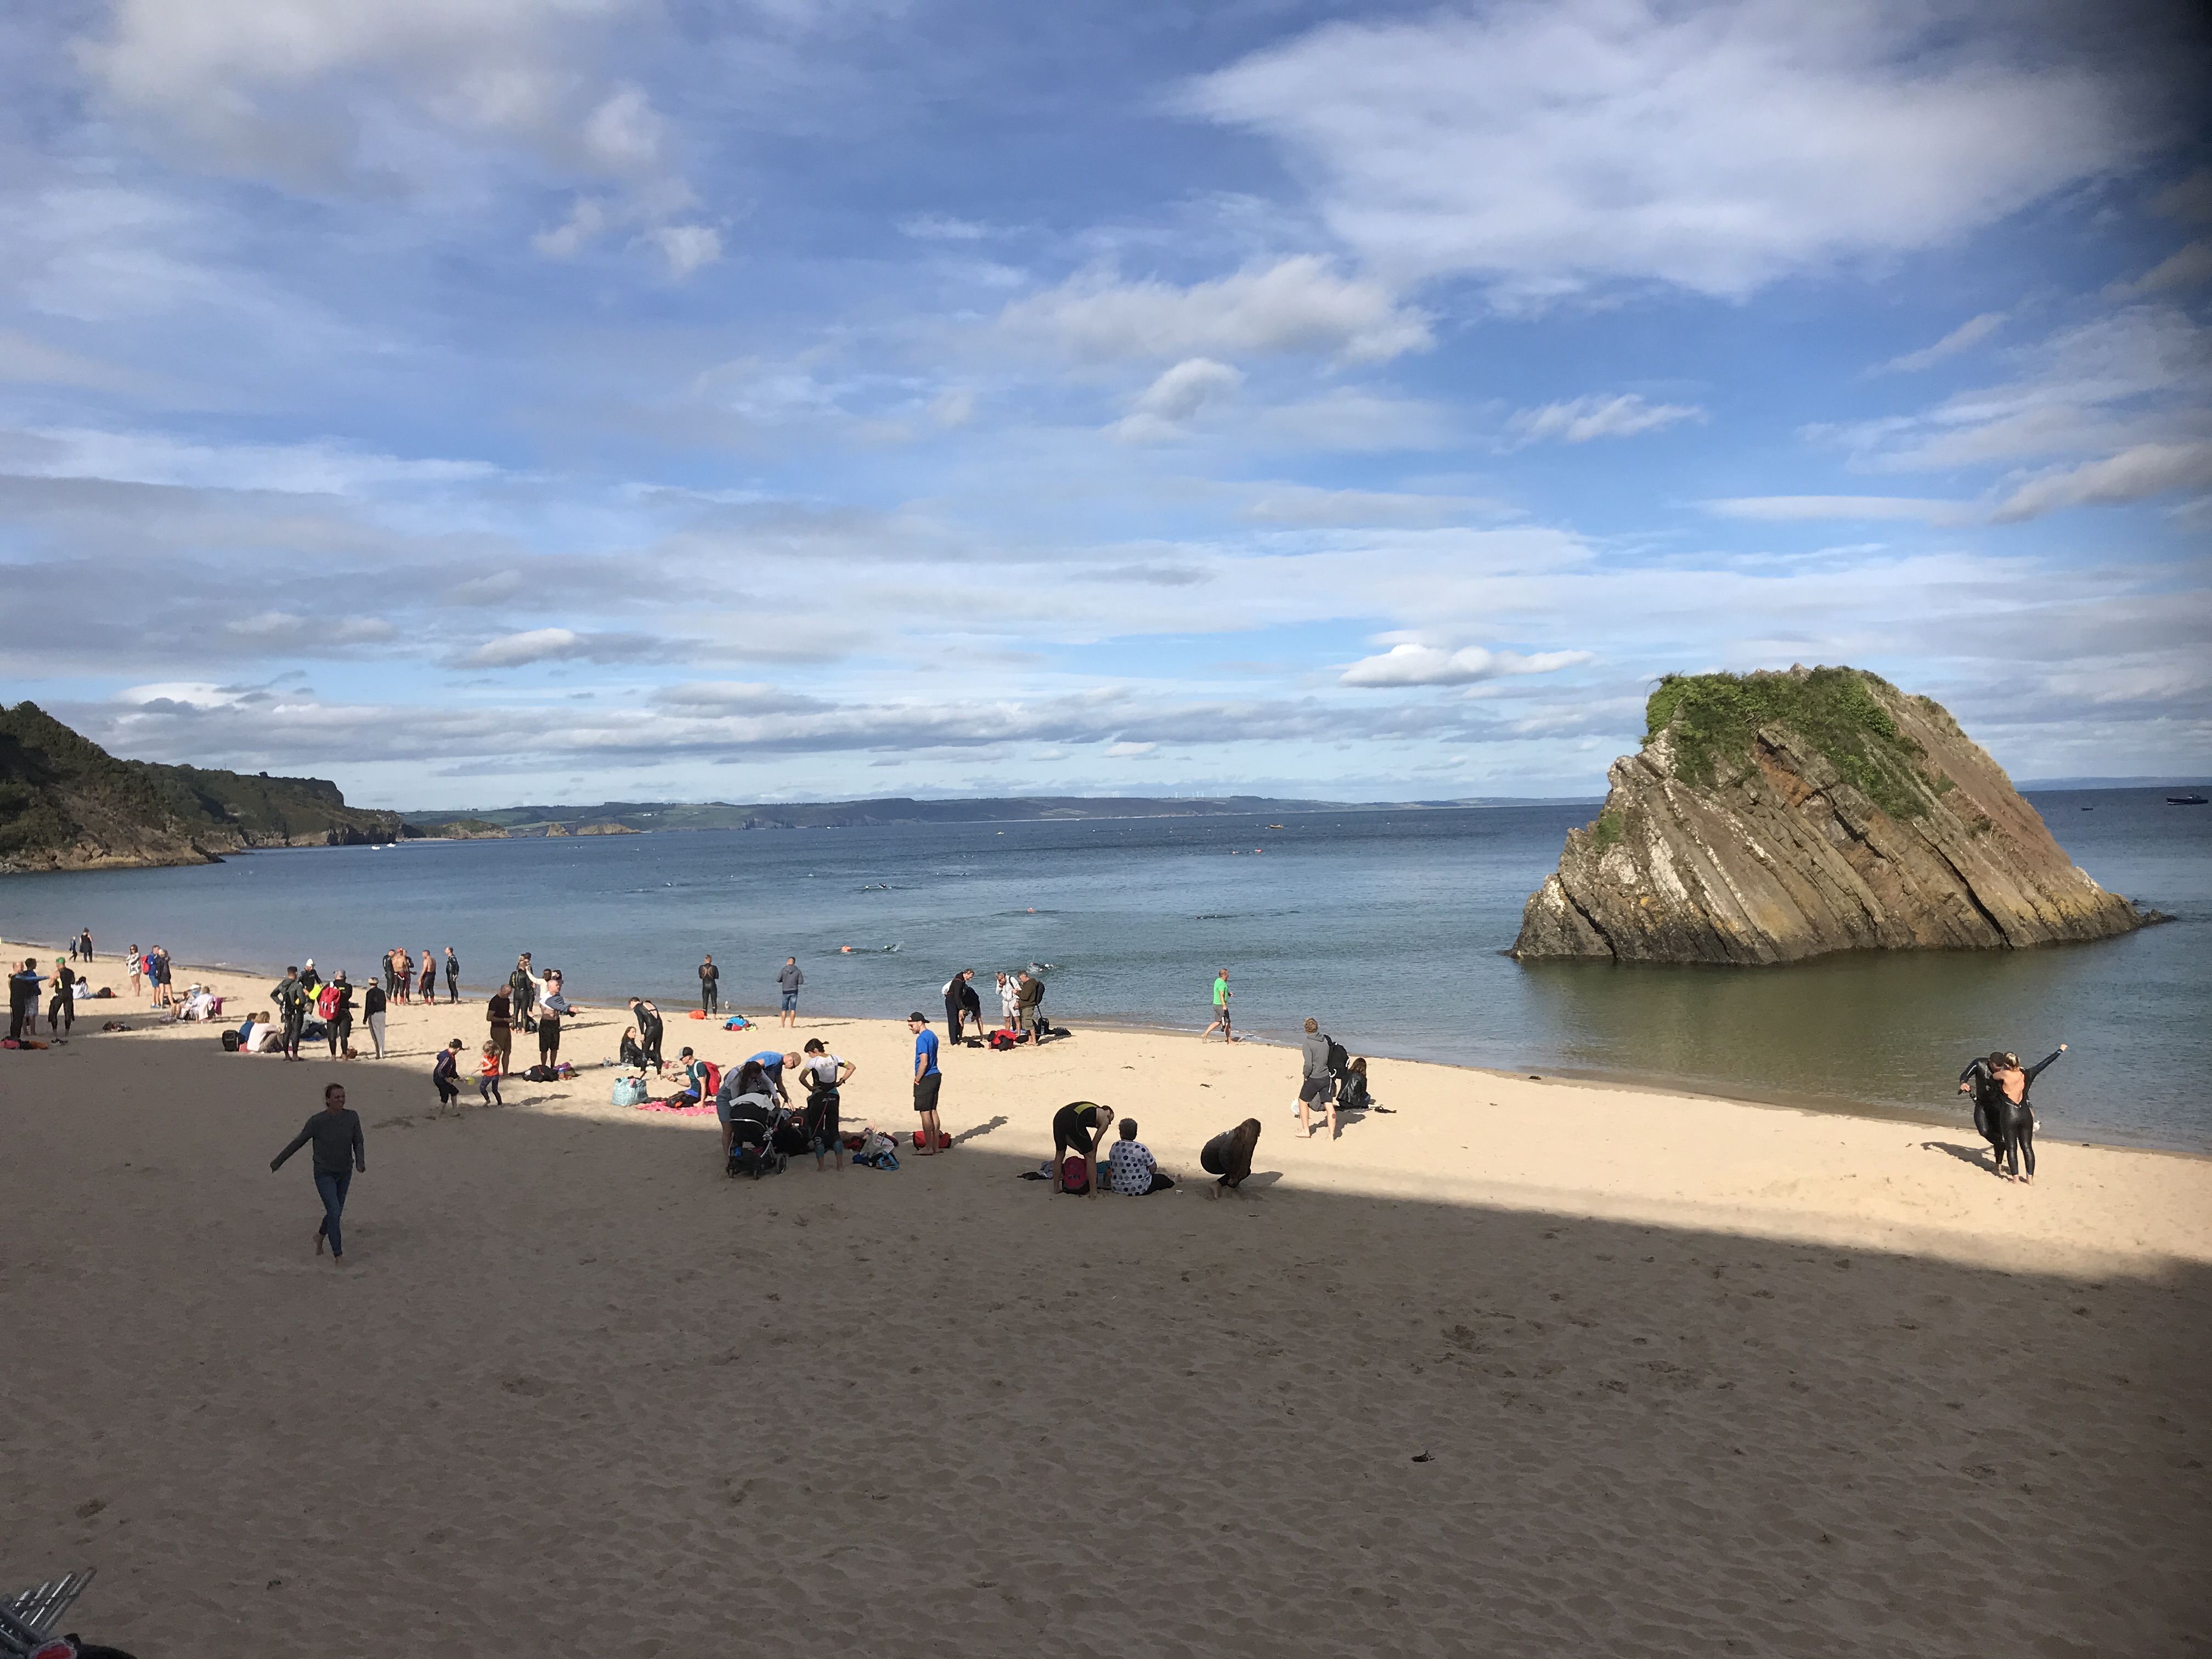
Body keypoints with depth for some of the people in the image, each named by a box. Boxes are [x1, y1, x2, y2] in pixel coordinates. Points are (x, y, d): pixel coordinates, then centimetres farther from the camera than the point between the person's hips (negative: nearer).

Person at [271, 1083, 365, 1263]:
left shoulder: (352, 1118, -8)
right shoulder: (317, 1121, -16)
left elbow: (358, 1144, -3)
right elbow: (298, 1142, -5)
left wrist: (360, 1163, -21)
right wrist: (278, 1161, 2)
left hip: (345, 1174, 4)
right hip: (324, 1174, -4)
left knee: (337, 1211, 16)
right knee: (334, 1211, -13)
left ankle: (320, 1236, 47)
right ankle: (338, 1254, -3)